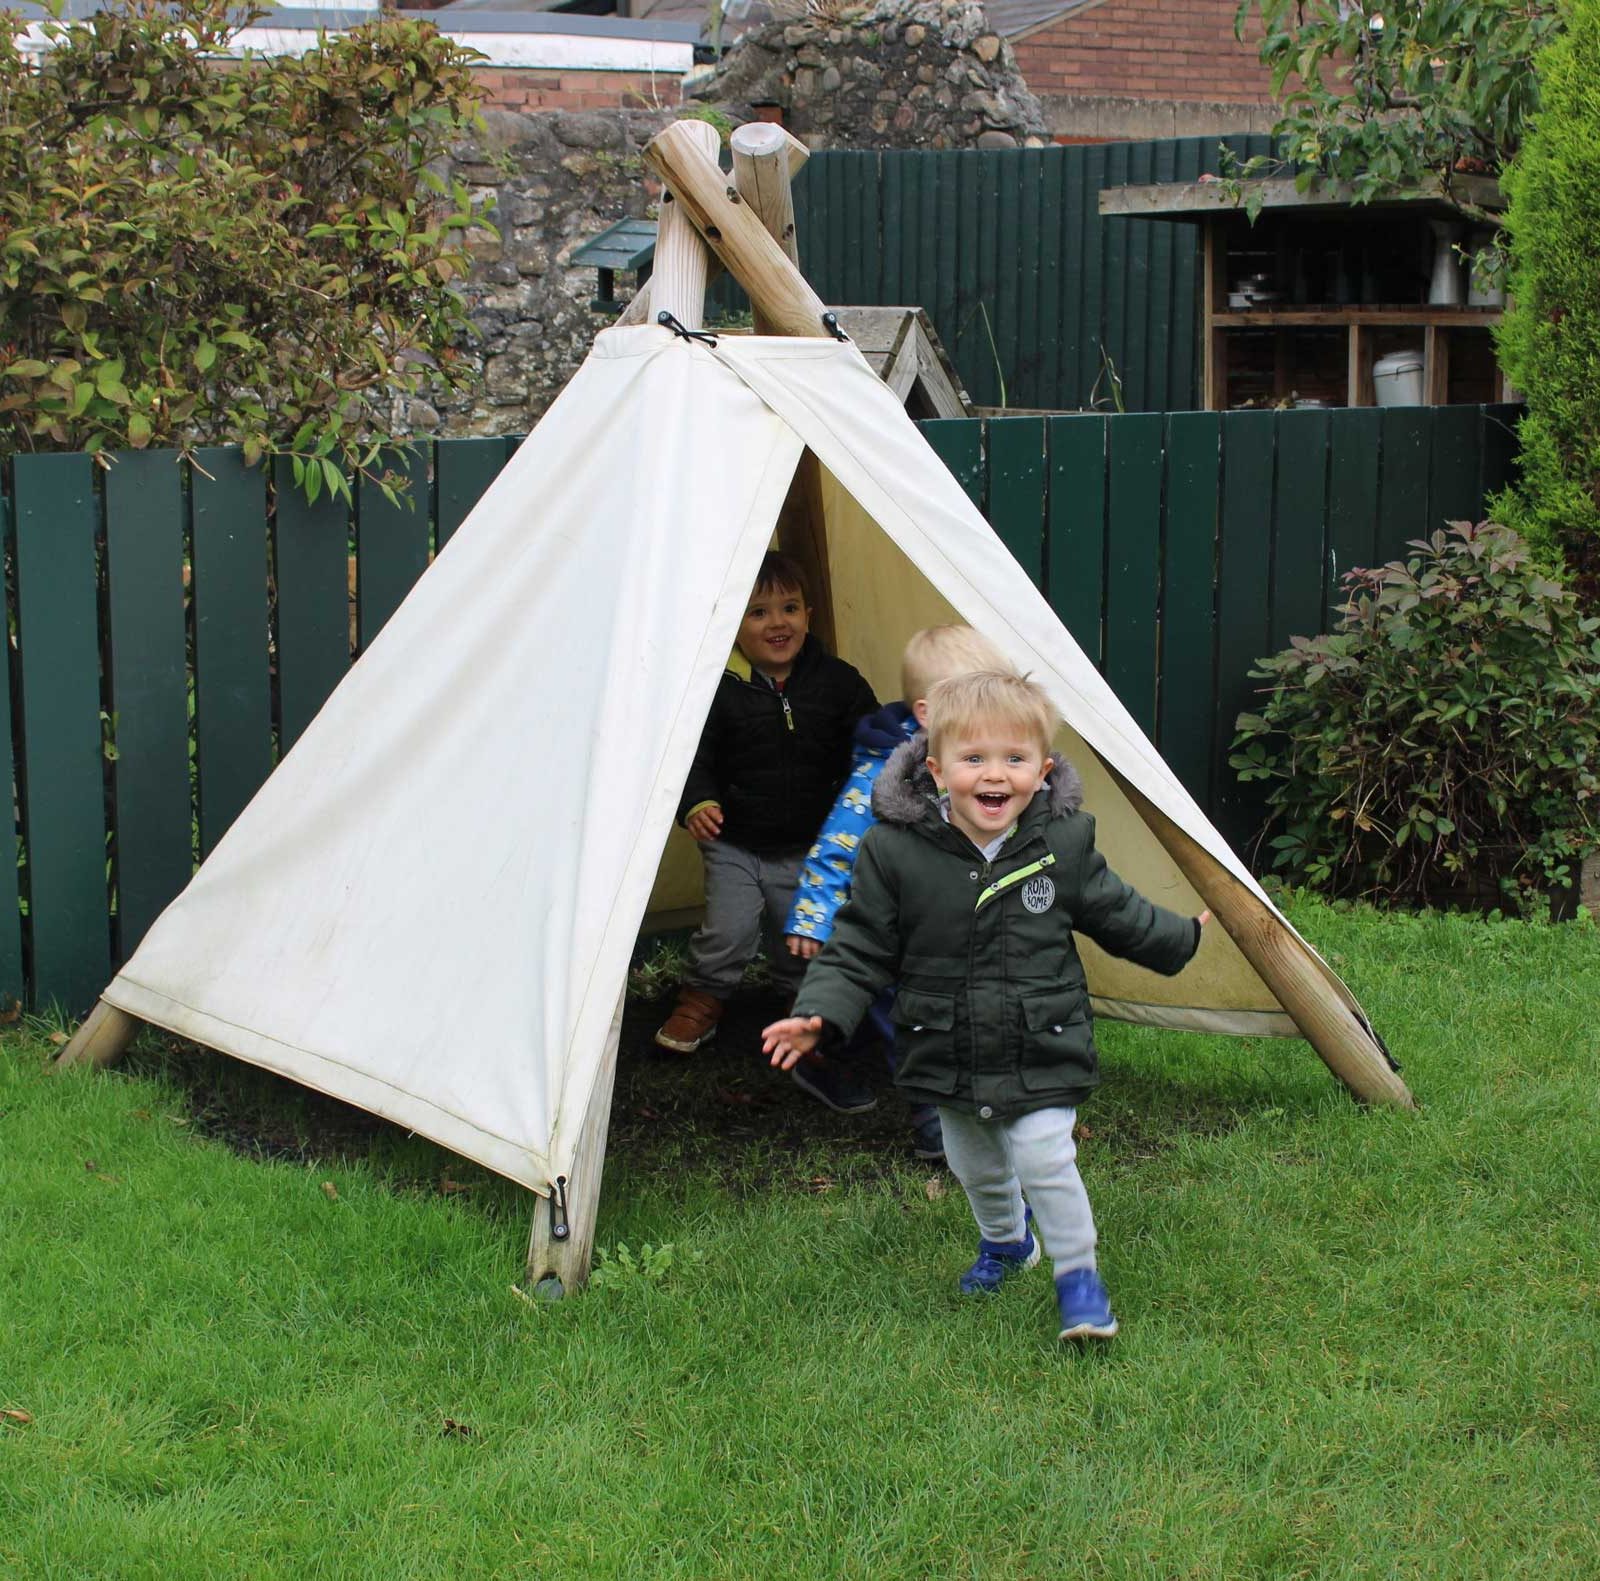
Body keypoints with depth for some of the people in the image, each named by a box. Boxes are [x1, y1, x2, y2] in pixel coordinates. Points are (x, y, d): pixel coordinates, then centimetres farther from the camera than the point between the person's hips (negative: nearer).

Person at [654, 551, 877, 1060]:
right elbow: (695, 755, -9)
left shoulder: (837, 683, -5)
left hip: (809, 846, 2)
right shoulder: (719, 688, -11)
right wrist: (696, 804, -26)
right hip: (734, 842, -2)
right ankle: (702, 998, 19)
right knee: (728, 931, -9)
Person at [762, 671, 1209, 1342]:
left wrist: (1184, 936, 21)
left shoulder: (1063, 846, -11)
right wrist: (819, 1015, -22)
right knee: (974, 1164, 19)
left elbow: (1117, 915, 8)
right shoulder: (894, 853, -15)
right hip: (948, 1055, 2)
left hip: (1042, 1053, -2)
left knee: (1043, 1159, -11)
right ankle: (1005, 1240, 50)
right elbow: (859, 950, -9)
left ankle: (1077, 1273, 13)